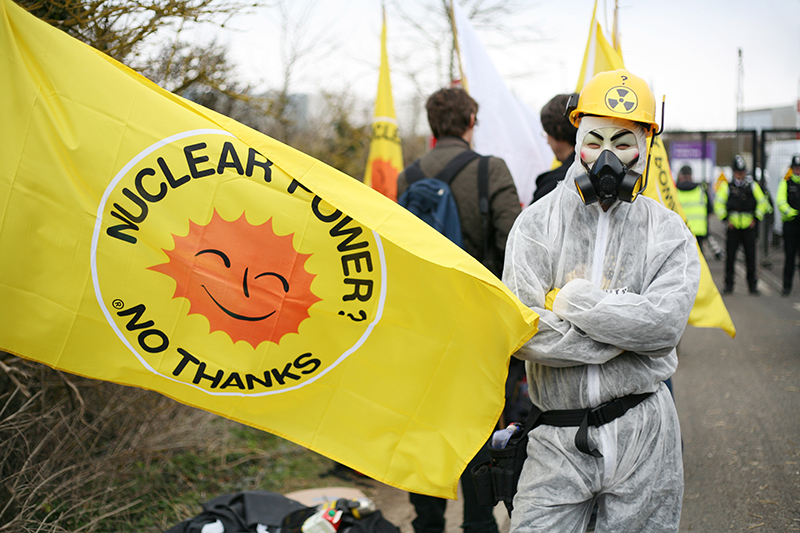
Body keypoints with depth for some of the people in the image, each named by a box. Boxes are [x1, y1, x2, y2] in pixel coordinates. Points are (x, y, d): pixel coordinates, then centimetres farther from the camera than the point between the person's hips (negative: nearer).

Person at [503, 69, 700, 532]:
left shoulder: (667, 230, 3)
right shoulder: (537, 224, 0)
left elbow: (667, 323, -14)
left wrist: (573, 301, -12)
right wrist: (626, 318, -11)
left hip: (643, 430, 1)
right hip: (560, 439, 0)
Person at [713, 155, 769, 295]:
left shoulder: (753, 186, 6)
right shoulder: (726, 186, 2)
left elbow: (762, 202, 11)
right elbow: (718, 203, 3)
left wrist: (756, 218, 3)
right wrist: (725, 219, -4)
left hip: (749, 227, 1)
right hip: (732, 228, -1)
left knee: (750, 257, 2)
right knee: (730, 257, 0)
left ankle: (753, 285, 10)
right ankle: (728, 285, 10)